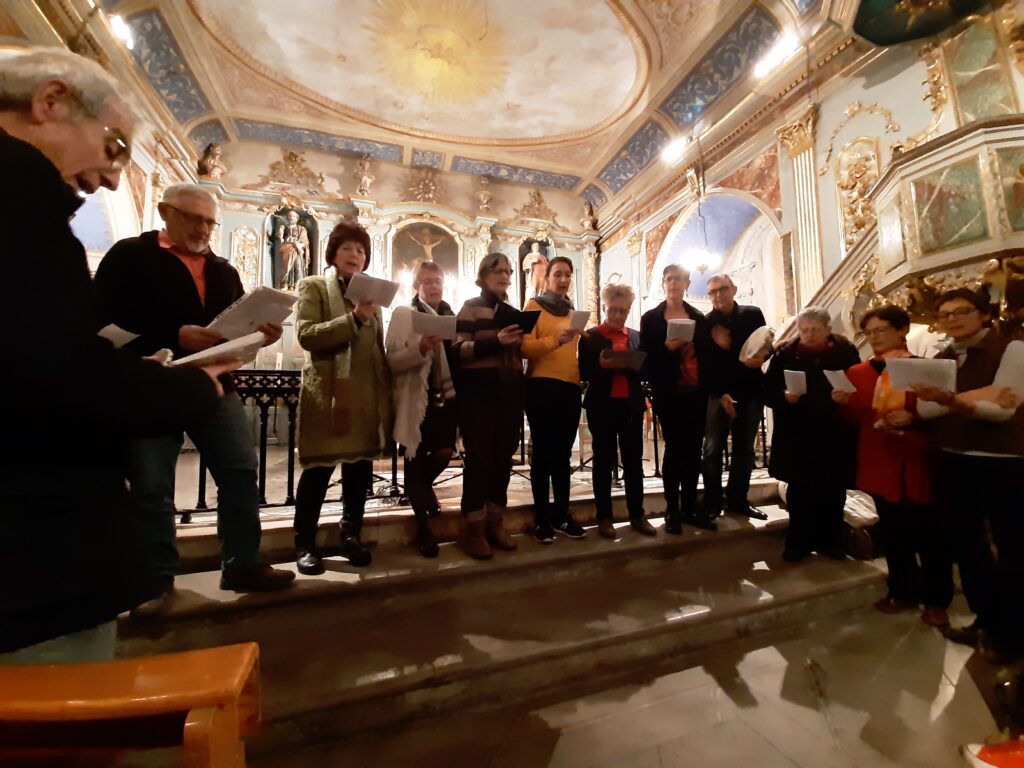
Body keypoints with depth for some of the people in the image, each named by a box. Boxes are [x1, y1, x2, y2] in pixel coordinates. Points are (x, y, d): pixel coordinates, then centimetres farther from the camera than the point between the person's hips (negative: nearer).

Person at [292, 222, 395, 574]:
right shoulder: (313, 286, 3)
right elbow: (306, 334, -13)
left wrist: (386, 391, 9)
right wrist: (354, 318, -22)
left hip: (367, 394, 5)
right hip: (327, 392, -5)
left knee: (360, 469, 10)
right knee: (318, 470, 2)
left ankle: (351, 536, 26)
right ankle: (304, 545, 18)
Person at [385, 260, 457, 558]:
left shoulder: (452, 316, 12)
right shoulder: (403, 314, -1)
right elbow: (392, 361, -11)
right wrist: (421, 348, -26)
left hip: (446, 395, 4)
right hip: (416, 397, -3)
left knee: (444, 452, 0)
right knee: (417, 459, 4)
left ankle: (424, 488, 36)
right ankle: (422, 525, 21)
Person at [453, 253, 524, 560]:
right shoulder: (471, 307, 1)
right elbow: (458, 350, -11)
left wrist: (519, 342, 4)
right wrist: (494, 341, -24)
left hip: (508, 391, 6)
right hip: (479, 390, -6)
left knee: (503, 457, 8)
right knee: (479, 457, -4)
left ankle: (495, 523, 21)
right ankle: (474, 529, 8)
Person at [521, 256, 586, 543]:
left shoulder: (572, 311, 19)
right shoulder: (534, 305, 1)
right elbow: (525, 347, -12)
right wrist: (556, 339, -26)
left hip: (571, 387, 6)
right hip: (542, 385, -6)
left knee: (563, 453, 10)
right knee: (543, 452, -1)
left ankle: (562, 515, 19)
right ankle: (542, 519, 9)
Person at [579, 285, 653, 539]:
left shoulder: (636, 337, 13)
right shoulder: (590, 337, 3)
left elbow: (646, 370, 9)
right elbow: (584, 373, -3)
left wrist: (631, 365, -12)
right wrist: (602, 365, -20)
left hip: (631, 405, 3)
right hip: (602, 406, -3)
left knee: (634, 461, 8)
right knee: (603, 461, 5)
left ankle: (637, 515, 20)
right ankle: (604, 517, 14)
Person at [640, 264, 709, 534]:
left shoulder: (699, 317, 14)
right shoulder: (651, 318, 4)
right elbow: (646, 357, -1)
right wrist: (666, 348, -18)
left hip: (696, 392, 4)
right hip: (669, 393, -3)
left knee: (693, 449, 7)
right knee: (674, 448, -1)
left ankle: (690, 507, 19)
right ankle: (672, 510, 10)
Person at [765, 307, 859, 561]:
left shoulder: (846, 352, 2)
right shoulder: (785, 354, -1)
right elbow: (768, 392, -2)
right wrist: (785, 396, -22)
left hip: (835, 437, 2)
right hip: (797, 437, -2)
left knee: (833, 492, 12)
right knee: (799, 491, 5)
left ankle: (829, 541, 30)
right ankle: (798, 542, 18)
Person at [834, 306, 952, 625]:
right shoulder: (858, 372, 6)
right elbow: (857, 419, 7)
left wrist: (913, 418, -20)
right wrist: (846, 404, -13)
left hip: (916, 462, -3)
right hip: (879, 463, 3)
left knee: (928, 532, 6)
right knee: (893, 532, 13)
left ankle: (937, 600, 23)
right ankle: (904, 592, 28)